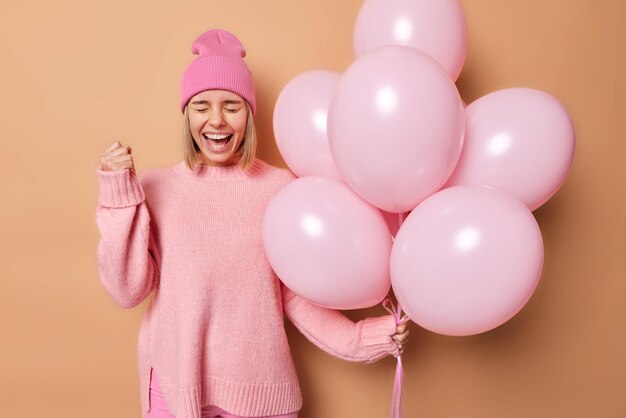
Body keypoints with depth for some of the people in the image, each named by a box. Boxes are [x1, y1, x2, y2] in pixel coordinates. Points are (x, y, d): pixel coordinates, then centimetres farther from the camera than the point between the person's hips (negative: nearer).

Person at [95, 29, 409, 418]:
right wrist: (120, 196, -13)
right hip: (174, 385, 1)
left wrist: (357, 339, -10)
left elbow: (296, 292, 0)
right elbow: (128, 290, -8)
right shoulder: (155, 188, -3)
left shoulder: (281, 187, -6)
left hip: (260, 385, 0)